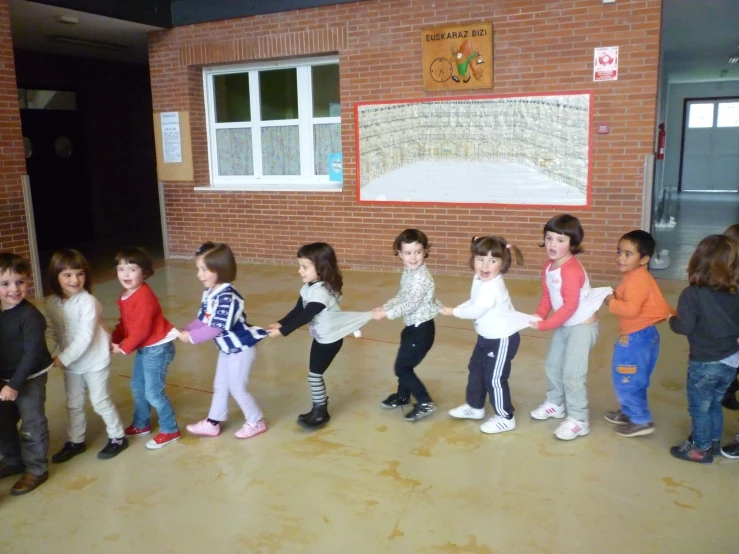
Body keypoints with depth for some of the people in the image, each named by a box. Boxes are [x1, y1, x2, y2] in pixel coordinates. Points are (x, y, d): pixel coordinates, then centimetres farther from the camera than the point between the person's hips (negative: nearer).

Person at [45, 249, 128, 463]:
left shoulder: (88, 302, -23)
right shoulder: (51, 302, -4)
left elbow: (85, 337, -25)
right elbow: (50, 331, 0)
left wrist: (63, 358, -23)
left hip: (95, 361, -6)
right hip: (71, 363, 6)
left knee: (100, 402, 5)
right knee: (73, 404, 18)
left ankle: (118, 437, 23)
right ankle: (75, 441, 35)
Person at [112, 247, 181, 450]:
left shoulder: (144, 297, -25)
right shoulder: (126, 296, 6)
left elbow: (142, 330, -25)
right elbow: (125, 323, 13)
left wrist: (124, 348, -16)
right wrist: (114, 341, 0)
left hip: (157, 347, -10)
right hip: (144, 348, 10)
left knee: (153, 392, -4)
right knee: (137, 387, 21)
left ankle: (170, 431, 11)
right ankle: (141, 425, 40)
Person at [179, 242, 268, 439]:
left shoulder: (227, 297, -32)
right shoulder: (209, 293, -1)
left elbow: (216, 328, -32)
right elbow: (202, 320, 3)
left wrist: (191, 337, -25)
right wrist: (185, 331, -13)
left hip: (241, 349, -9)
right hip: (227, 348, 9)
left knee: (237, 388, 5)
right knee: (220, 386, 19)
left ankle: (256, 422, 25)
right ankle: (212, 423, 34)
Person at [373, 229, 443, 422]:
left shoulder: (421, 277, -25)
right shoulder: (408, 273, 6)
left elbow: (410, 305, -26)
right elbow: (401, 297, 17)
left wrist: (386, 314, -21)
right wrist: (384, 306, 6)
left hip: (422, 328, -9)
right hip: (413, 326, 9)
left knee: (402, 368, -3)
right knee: (404, 364, 22)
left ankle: (425, 403, 7)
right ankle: (402, 396, 43)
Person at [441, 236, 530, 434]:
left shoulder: (492, 288, -32)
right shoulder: (479, 280, -1)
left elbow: (475, 311, -26)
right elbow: (473, 303, 11)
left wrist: (453, 312, -10)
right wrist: (456, 308, -6)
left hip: (502, 339, -10)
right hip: (487, 337, 10)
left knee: (495, 378, 1)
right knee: (475, 370, 22)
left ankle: (505, 418, 19)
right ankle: (475, 406, 40)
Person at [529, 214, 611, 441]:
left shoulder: (572, 270, -29)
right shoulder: (548, 266, 0)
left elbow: (570, 306, -29)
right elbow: (547, 296, 5)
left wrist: (544, 325, -26)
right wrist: (538, 316, -11)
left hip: (582, 326, -9)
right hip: (564, 325, 10)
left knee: (572, 373, -7)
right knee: (552, 365, 20)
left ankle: (578, 421, 7)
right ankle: (556, 404, 41)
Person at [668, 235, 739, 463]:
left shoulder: (692, 294, -21)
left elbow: (685, 327, -24)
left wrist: (672, 319, -4)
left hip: (705, 363, -6)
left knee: (699, 407, 12)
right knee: (714, 403, 24)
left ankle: (701, 448, 25)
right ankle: (712, 441, 39)